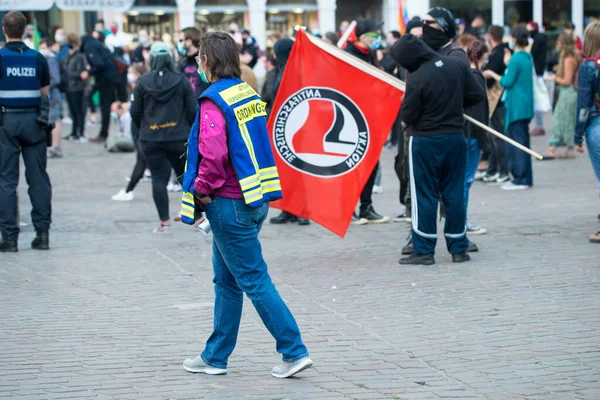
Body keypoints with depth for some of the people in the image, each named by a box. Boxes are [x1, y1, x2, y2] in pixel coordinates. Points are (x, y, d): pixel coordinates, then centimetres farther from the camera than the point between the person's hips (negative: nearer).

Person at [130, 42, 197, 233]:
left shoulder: (143, 82, -4)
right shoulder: (181, 81, -5)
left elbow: (135, 111, 0)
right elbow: (193, 110, -3)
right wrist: (188, 130, 13)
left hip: (151, 139, 0)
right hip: (178, 137, 0)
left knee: (158, 178, 4)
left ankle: (165, 222, 1)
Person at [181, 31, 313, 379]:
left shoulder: (213, 101, -16)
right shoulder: (248, 93, 9)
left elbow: (213, 155, -26)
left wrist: (203, 189, -9)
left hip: (230, 204, -9)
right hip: (256, 199, 9)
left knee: (255, 282, -4)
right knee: (227, 281, 16)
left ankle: (295, 351, -5)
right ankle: (216, 356, 23)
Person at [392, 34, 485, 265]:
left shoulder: (417, 79, -20)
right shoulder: (457, 65, -3)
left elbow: (407, 117, -13)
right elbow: (477, 95, 4)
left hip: (425, 142, -5)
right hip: (456, 138, 5)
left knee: (424, 196, 3)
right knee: (454, 194, 11)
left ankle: (424, 251, 4)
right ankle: (458, 249, 14)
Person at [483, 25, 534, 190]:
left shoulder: (516, 59, -16)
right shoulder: (528, 57, 11)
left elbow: (508, 82, -15)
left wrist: (492, 75, -2)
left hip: (516, 106, -9)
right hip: (526, 105, 9)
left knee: (518, 141, -6)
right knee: (523, 141, 13)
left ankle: (520, 179, -5)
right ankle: (525, 178, 17)